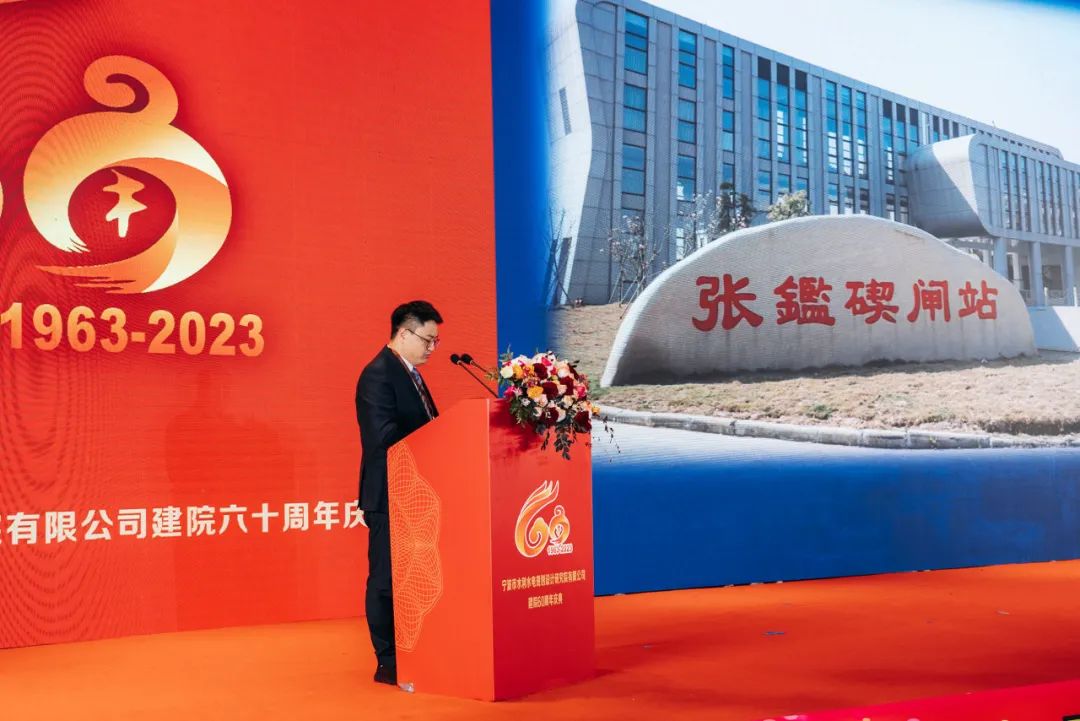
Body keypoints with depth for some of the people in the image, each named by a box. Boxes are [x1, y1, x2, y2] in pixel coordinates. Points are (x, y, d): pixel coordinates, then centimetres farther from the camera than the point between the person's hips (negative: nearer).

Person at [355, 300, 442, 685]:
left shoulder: (410, 374, 16)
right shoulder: (379, 374, -14)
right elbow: (385, 435, -24)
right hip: (390, 495, -9)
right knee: (388, 579, -1)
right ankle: (388, 663, 7)